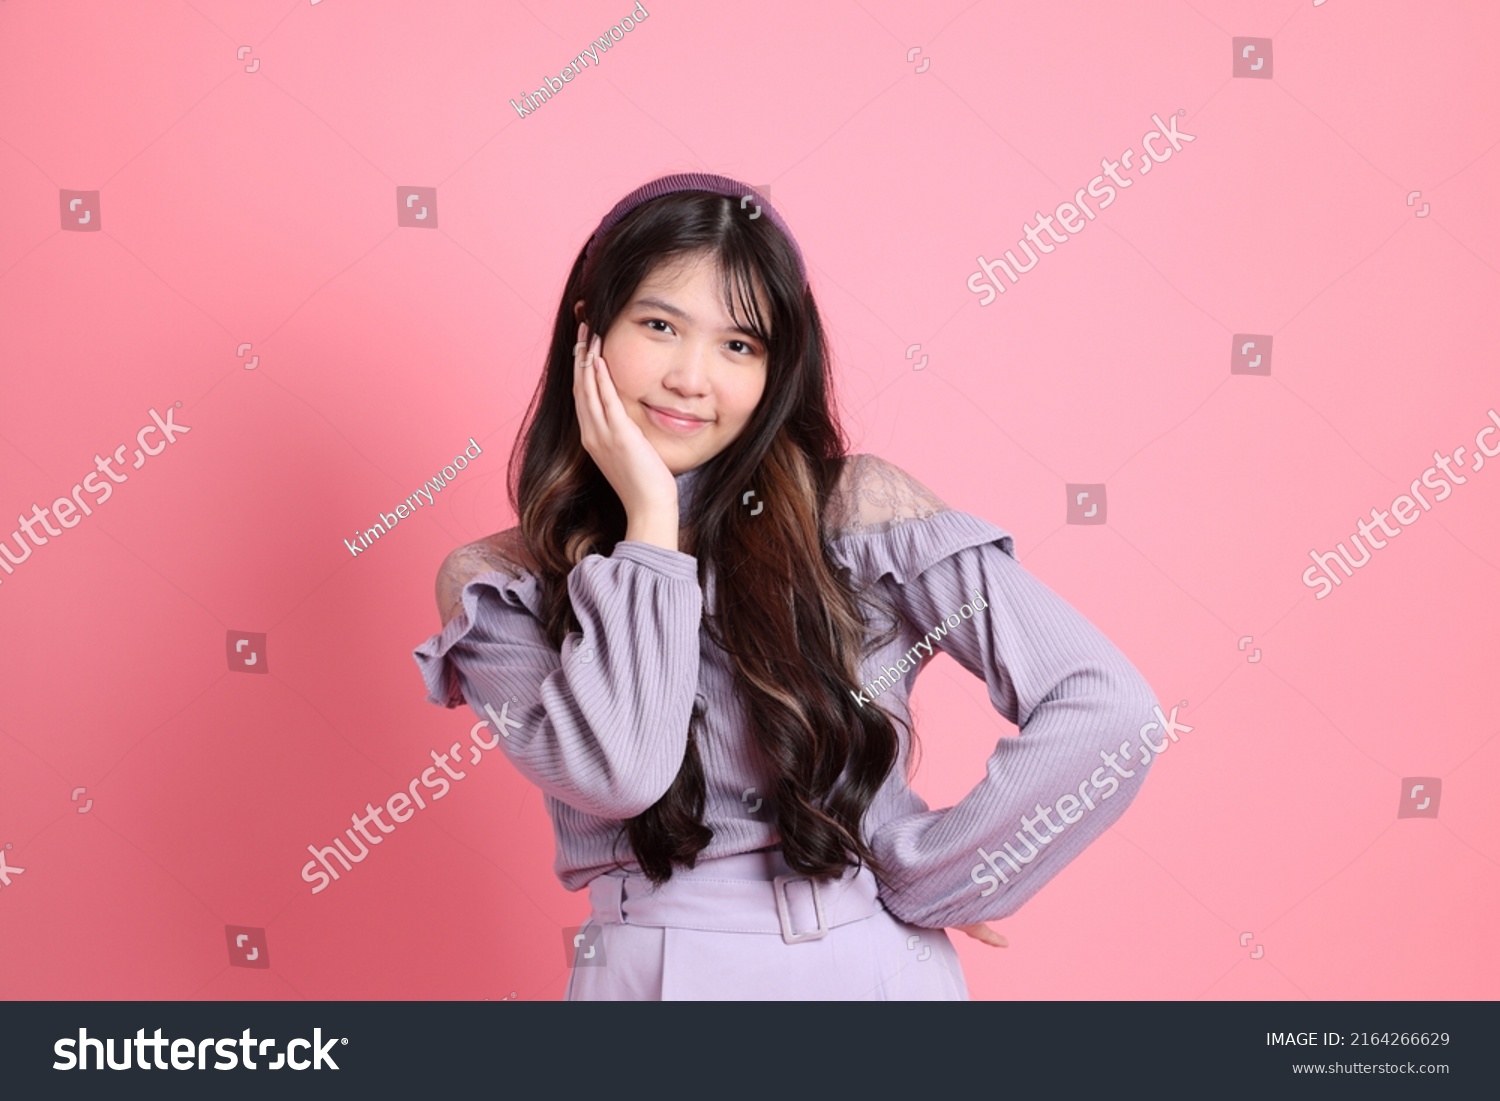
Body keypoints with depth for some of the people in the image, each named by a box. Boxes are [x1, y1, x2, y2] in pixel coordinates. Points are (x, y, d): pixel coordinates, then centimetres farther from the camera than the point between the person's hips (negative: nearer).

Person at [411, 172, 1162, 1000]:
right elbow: (617, 772, -21)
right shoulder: (498, 586, -3)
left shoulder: (856, 511, -8)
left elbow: (1108, 707, -14)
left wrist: (922, 877, -12)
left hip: (878, 966, 0)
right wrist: (649, 519, -15)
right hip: (652, 971, 0)